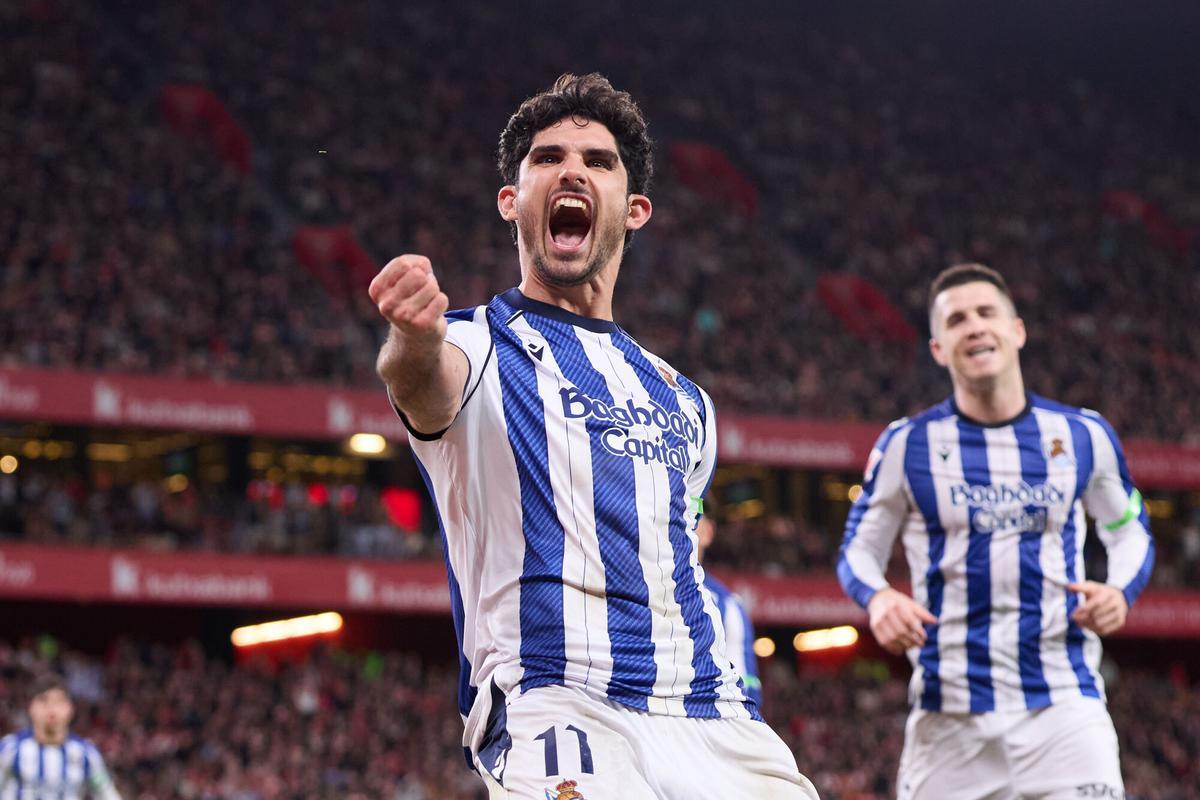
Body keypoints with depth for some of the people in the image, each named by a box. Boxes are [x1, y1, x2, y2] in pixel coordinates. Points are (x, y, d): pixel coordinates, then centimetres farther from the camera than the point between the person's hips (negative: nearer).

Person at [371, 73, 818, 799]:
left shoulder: (684, 401, 24)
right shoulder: (479, 344, 5)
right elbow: (426, 385, -19)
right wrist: (415, 342, -42)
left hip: (709, 719, 5)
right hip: (555, 709, -5)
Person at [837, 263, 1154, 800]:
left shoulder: (1083, 435, 6)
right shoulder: (907, 445, 2)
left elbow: (1130, 532, 18)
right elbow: (859, 548, 9)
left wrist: (1119, 591, -4)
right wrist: (878, 598, -14)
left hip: (1064, 698, 0)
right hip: (950, 710, 0)